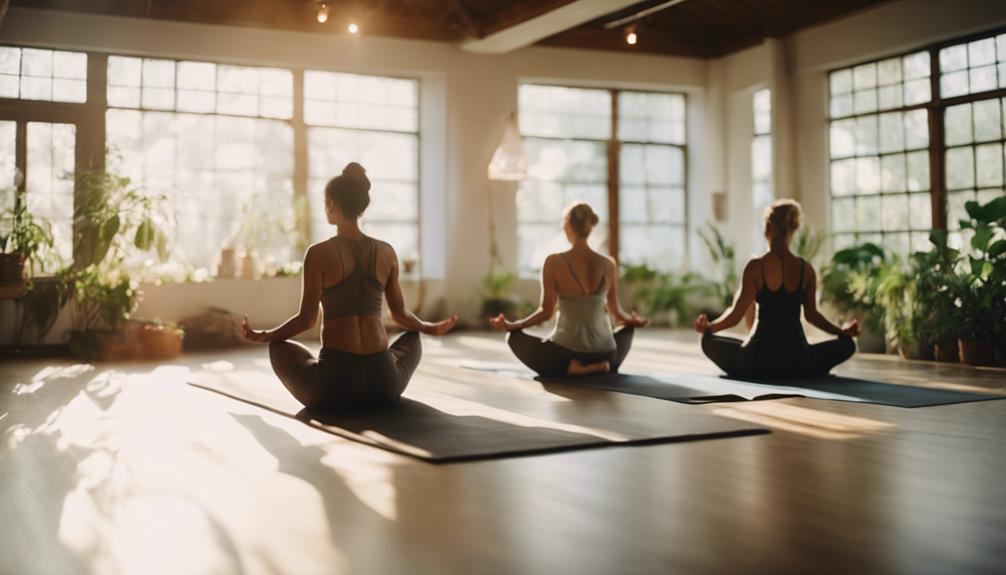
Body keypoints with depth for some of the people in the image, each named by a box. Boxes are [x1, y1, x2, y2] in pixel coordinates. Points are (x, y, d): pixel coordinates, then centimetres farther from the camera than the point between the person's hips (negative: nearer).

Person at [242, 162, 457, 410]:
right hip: (383, 383, 3)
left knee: (279, 348, 29)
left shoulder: (319, 253, -5)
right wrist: (432, 328, 36)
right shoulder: (387, 252, 6)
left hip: (334, 383, -2)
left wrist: (262, 335, 14)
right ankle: (373, 394, 26)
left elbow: (307, 319, -3)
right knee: (412, 338, 37)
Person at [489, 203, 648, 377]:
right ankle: (599, 366, 11)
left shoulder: (554, 262, -11)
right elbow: (616, 311, 11)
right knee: (627, 329, 39)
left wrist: (512, 325, 3)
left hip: (566, 352, -5)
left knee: (514, 337, 21)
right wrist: (633, 320, 32)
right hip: (604, 354, 5)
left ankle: (570, 367, -2)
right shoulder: (608, 264, 0)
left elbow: (546, 312, -10)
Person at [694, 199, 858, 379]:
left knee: (708, 341, 24)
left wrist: (708, 327, 8)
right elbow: (812, 315, 7)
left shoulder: (755, 267, -7)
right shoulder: (806, 269, 1)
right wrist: (843, 331, 21)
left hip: (759, 360, -1)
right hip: (797, 361, 2)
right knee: (846, 344, 27)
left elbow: (735, 315, -8)